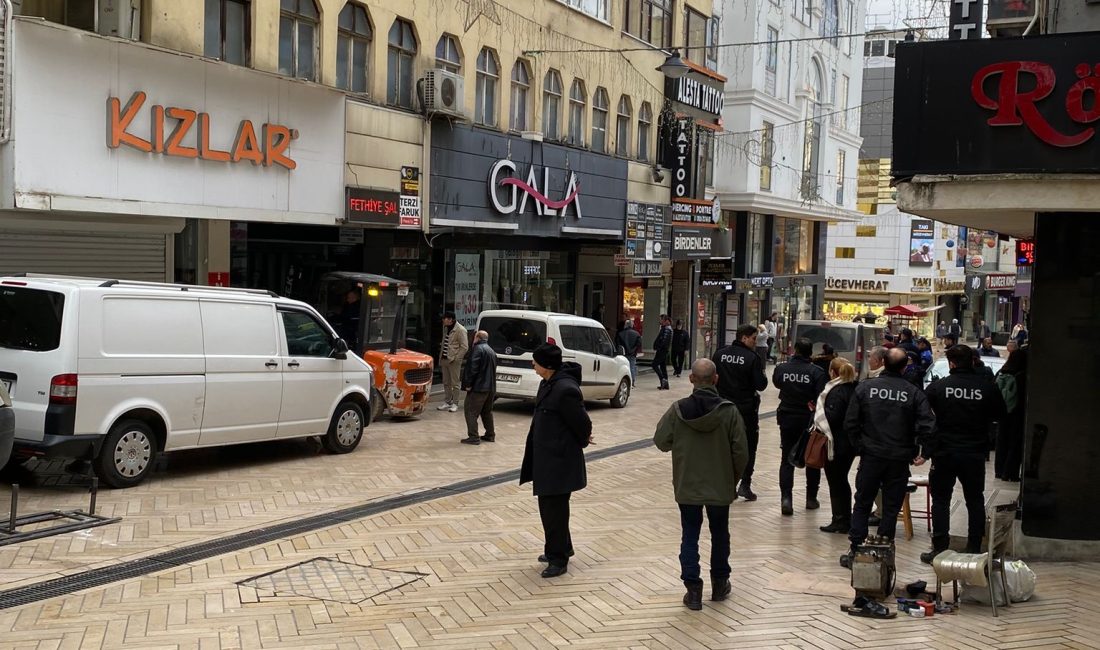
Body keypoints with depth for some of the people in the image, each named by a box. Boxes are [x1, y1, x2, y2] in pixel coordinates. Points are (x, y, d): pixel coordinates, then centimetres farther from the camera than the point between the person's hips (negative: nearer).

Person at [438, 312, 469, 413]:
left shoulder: (460, 330, -13)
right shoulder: (446, 328, 12)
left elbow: (465, 347, -12)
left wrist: (455, 358, -14)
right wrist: (441, 357, 14)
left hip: (453, 361, -8)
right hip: (444, 359, 8)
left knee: (455, 383, -1)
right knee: (446, 383, 13)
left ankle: (455, 404, 5)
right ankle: (447, 402, 21)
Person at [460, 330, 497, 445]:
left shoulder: (477, 349, -11)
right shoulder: (491, 351, 19)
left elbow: (473, 368, -20)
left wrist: (468, 384, -16)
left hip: (478, 388, -9)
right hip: (490, 387, 9)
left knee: (470, 411, -5)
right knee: (487, 411, 21)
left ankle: (473, 437, -9)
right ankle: (490, 435, 26)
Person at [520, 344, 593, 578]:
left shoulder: (566, 389, -24)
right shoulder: (548, 384, 6)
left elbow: (582, 423, -16)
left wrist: (582, 442, 3)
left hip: (559, 460, -10)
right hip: (545, 457, 10)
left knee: (555, 508, 0)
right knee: (548, 506, 20)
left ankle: (559, 559, 12)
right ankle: (561, 549, 37)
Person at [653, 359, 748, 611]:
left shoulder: (678, 410, -13)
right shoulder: (729, 412, -14)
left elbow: (661, 442, -4)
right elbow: (741, 453, -10)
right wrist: (734, 479, 7)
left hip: (687, 486, 0)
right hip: (720, 487, 0)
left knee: (690, 538, 10)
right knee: (720, 536, 19)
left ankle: (693, 590, 9)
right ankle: (719, 585, 31)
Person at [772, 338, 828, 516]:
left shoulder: (781, 368, -6)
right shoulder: (816, 372, -14)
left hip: (787, 420, 1)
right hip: (809, 421, -1)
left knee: (787, 460, 6)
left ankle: (786, 497, -11)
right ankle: (811, 498, 23)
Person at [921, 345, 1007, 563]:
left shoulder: (938, 386, -9)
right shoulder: (987, 387, -6)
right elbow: (1000, 414, 5)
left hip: (944, 453, -1)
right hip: (975, 454, 2)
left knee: (940, 500, 8)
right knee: (975, 501, 14)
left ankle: (940, 549, 6)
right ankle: (974, 550, 15)